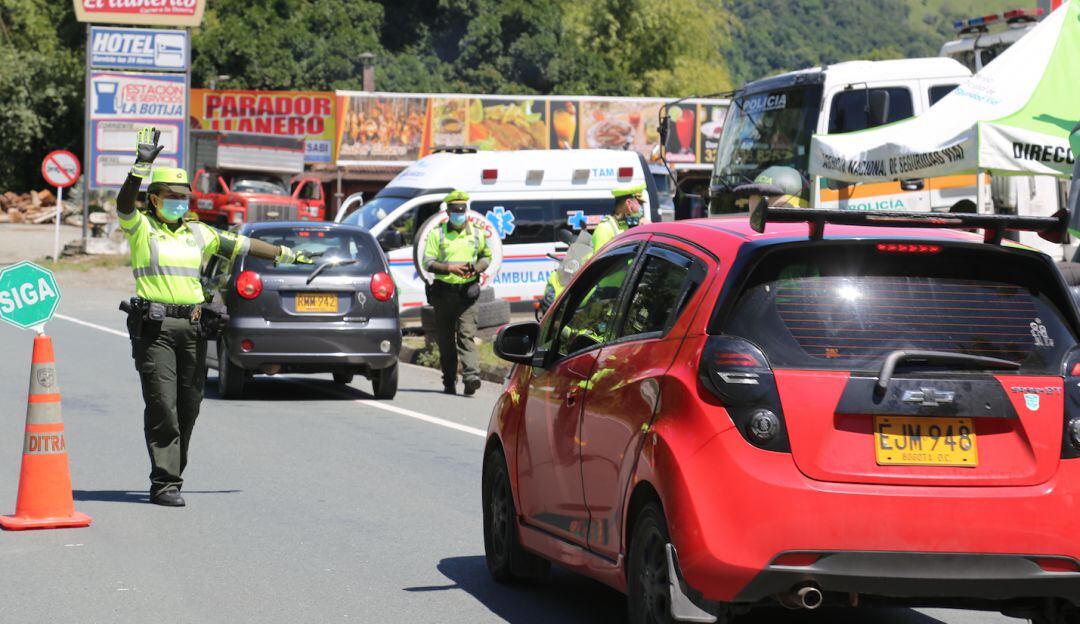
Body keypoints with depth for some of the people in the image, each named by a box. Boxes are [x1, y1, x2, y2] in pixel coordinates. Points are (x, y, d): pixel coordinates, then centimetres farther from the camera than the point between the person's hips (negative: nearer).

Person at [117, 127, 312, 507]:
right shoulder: (140, 228, 2)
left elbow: (242, 245, 22)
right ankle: (164, 484, -8)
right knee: (162, 405, -9)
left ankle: (172, 473, 21)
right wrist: (142, 166, -31)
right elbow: (124, 203, -17)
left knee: (188, 406, 8)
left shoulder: (199, 233, 17)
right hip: (154, 328, -5)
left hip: (193, 328, 5)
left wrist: (288, 255, 25)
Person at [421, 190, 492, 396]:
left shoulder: (477, 234, 10)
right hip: (443, 291, 0)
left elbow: (486, 256, 21)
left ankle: (471, 376, -24)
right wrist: (449, 267, -19)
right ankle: (449, 382, 14)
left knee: (466, 335, -14)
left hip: (467, 292, 0)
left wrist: (477, 268, -2)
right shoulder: (437, 235, 3)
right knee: (445, 340, 6)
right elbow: (428, 262, -2)